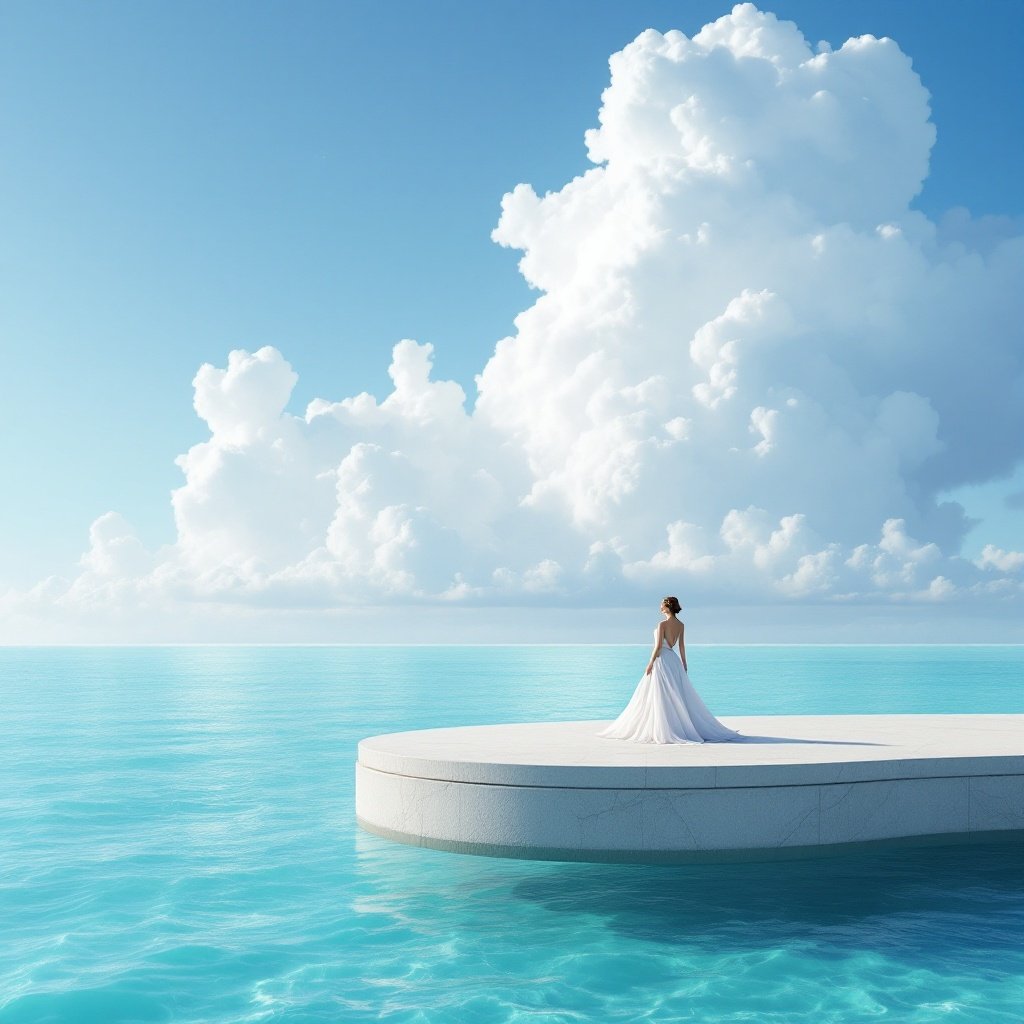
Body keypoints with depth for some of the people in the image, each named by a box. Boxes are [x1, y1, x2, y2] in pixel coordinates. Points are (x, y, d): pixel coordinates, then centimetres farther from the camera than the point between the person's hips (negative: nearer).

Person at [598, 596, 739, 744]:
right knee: (679, 696, 11)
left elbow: (658, 646, -16)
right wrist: (684, 664, 17)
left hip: (661, 660, -7)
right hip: (674, 660, 7)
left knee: (661, 697, -1)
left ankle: (664, 731, -1)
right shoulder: (681, 625, 6)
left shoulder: (663, 624, -13)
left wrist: (651, 663, -10)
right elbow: (681, 646, 11)